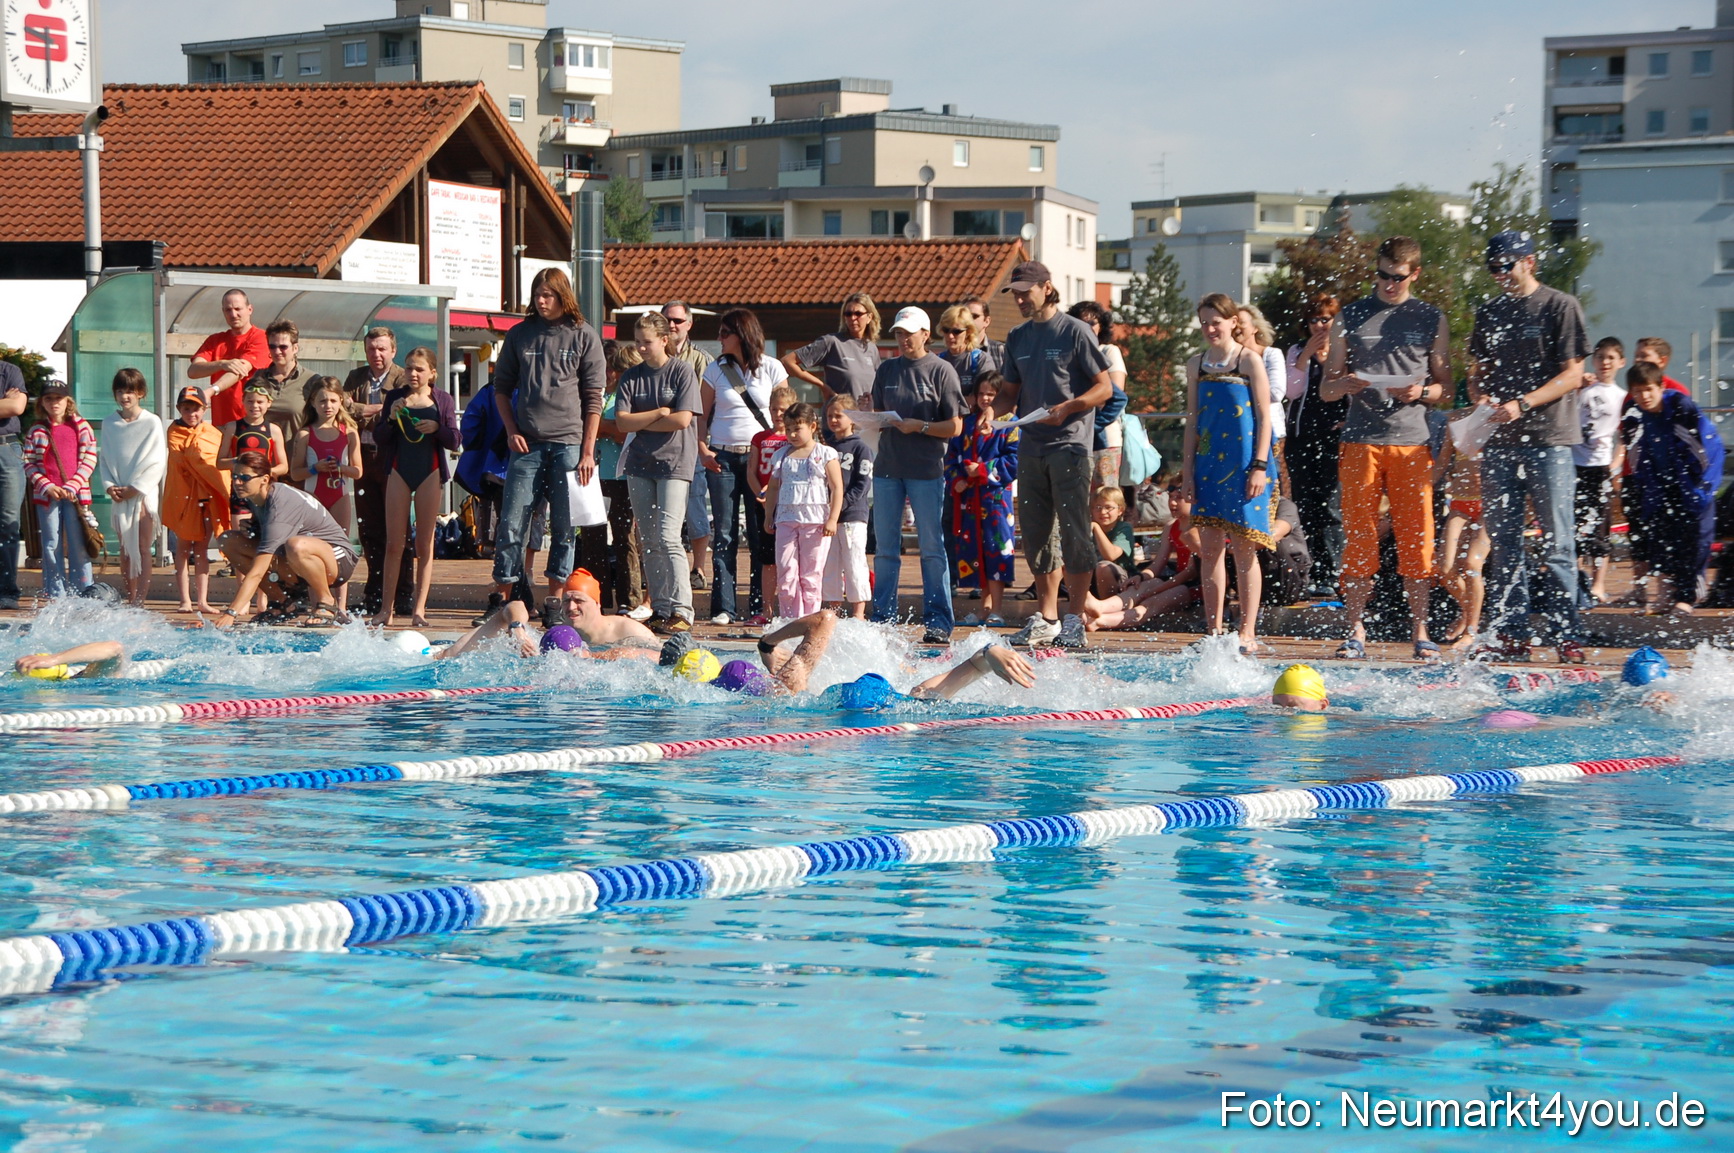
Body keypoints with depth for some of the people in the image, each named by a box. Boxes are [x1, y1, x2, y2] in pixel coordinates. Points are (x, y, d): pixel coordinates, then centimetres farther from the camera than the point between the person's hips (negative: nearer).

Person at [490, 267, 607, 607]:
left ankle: (555, 602, 7)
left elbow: (594, 399, 2)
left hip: (568, 444, -1)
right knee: (512, 525, -3)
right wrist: (511, 431, 1)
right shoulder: (521, 334, 10)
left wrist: (588, 451, -4)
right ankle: (500, 599, 0)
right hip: (528, 445, 1)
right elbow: (501, 387, 16)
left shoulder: (584, 337, 3)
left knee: (565, 528, 1)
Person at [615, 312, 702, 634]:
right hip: (639, 463, 5)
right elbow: (622, 422, 0)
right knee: (648, 540, 4)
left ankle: (681, 610, -13)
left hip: (674, 462, -5)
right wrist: (659, 413, -10)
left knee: (667, 536, -14)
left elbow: (682, 419, -12)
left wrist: (641, 422, -4)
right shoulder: (632, 377, 9)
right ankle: (660, 609, 8)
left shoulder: (682, 371, -2)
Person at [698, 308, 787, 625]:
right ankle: (723, 607, -1)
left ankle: (760, 606, 5)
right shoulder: (716, 369, 8)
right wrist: (702, 450, -4)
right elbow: (702, 415, 10)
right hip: (722, 457, 1)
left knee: (761, 535, -1)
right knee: (724, 534, -1)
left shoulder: (771, 369, 4)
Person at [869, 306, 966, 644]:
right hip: (887, 467, 4)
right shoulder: (887, 370, 13)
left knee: (932, 548, -2)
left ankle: (938, 622, 0)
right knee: (885, 548, 6)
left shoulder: (941, 371, 0)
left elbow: (954, 426, -3)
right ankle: (882, 619, 11)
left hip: (926, 470, -4)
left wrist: (919, 426, -15)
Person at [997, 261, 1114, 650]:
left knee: (1073, 532, -6)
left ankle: (1076, 618, -3)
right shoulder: (1018, 338, 15)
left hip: (1069, 444, -6)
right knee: (1036, 532, 8)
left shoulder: (1075, 332, -4)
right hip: (1031, 447, 6)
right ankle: (1045, 617, 15)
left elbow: (1105, 388, -6)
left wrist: (1067, 408, -20)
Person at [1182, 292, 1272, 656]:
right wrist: (1188, 470, 8)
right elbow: (1193, 420, 14)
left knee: (1244, 547, -3)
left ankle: (1247, 634, 1)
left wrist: (1260, 466, -11)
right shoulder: (1196, 365, 11)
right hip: (1208, 465, 5)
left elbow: (1264, 417, -4)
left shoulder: (1249, 361, -2)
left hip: (1242, 465, -5)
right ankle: (1213, 632, 9)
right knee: (1209, 547, 3)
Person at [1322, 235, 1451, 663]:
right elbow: (1325, 390, 12)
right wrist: (1344, 384, -11)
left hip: (1412, 441, 0)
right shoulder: (1349, 319, 11)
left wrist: (1421, 392, -10)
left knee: (1416, 540, -2)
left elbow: (1446, 387, 12)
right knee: (1358, 538, -1)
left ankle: (1420, 632, 5)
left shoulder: (1432, 320, 11)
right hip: (1360, 440, 0)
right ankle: (1356, 631, 5)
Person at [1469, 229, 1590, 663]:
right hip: (1499, 441, 5)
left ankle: (1563, 634, 0)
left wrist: (1522, 404, -17)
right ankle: (1510, 634, 8)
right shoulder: (1489, 313, 16)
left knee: (1557, 543, -3)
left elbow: (1572, 374, -6)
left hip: (1549, 439, -5)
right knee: (1503, 542, 4)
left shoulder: (1561, 307, -1)